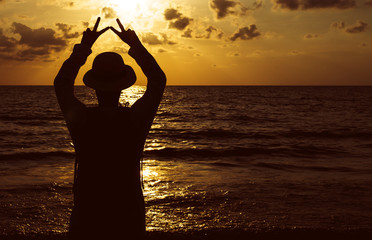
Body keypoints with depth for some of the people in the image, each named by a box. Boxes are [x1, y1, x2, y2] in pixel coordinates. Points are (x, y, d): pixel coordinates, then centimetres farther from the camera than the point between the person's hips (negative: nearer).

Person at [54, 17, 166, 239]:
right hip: (129, 218, 0)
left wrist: (84, 46, 8)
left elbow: (62, 84, 6)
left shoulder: (81, 120, -14)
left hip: (87, 215, 0)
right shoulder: (136, 120, -15)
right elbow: (158, 81, 2)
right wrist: (136, 44, 6)